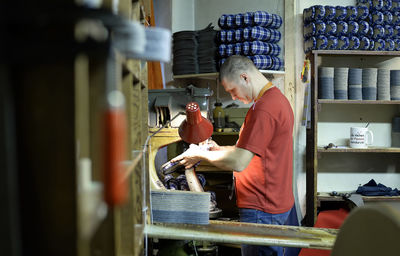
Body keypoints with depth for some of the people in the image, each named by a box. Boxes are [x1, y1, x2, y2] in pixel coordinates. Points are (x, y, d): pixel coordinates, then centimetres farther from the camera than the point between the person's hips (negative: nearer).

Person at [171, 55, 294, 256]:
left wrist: (200, 155, -9)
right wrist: (219, 150, 11)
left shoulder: (263, 108, -22)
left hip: (262, 211, -10)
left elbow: (239, 162, -24)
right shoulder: (278, 98, 12)